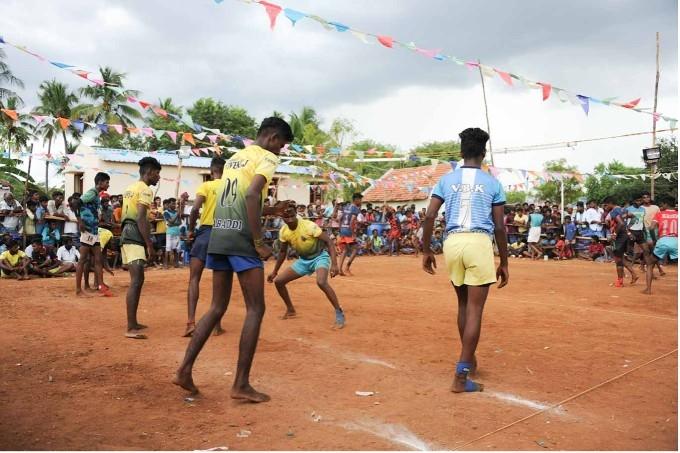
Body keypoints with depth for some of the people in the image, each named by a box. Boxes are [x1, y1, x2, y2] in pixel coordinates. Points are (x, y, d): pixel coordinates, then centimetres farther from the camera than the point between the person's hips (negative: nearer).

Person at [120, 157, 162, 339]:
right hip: (135, 237, -11)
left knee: (137, 280, 16)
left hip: (127, 235, 11)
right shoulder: (145, 190, -8)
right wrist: (149, 245, -18)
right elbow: (141, 219, -18)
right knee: (136, 281, -16)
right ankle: (130, 328, -21)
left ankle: (133, 323, 22)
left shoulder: (131, 188, 22)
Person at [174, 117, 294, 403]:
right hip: (242, 241, -8)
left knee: (218, 308, 15)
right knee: (255, 309, 1)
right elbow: (251, 195, -20)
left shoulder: (233, 159, 22)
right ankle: (241, 384, 2)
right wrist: (259, 242, -18)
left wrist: (270, 211, 27)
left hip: (218, 238, 8)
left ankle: (184, 370, 11)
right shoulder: (266, 157, -3)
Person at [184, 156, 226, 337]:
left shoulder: (206, 186, 0)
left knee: (194, 278, 3)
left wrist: (191, 229, 0)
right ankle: (217, 325, 12)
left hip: (206, 231, -2)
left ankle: (191, 322, -9)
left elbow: (195, 209, -13)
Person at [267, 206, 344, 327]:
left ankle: (340, 315, -21)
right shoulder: (283, 231, -9)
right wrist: (275, 271, 13)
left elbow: (329, 241, -26)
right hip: (303, 260, 7)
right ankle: (290, 310, 23)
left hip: (320, 256, -6)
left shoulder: (309, 226, -27)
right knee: (278, 281, 2)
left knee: (321, 282, -35)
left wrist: (334, 264, -36)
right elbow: (283, 252, 9)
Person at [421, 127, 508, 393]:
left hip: (452, 242, 3)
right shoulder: (492, 183, 7)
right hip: (479, 243, -3)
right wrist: (504, 263, 12)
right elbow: (499, 227, 5)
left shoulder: (447, 179, 11)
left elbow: (430, 216, 3)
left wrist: (426, 251, 12)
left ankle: (469, 359, 35)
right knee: (474, 309, -1)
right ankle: (461, 375, -3)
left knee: (463, 304, 20)